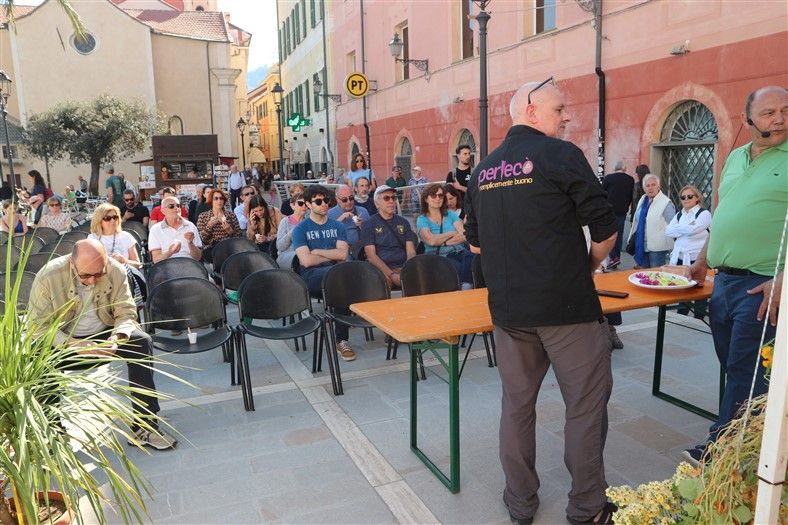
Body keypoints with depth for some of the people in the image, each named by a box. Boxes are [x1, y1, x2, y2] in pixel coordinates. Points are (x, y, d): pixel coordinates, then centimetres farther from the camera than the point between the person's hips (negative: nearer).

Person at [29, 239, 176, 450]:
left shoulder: (116, 271, -15)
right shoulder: (48, 276, -20)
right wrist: (74, 345, -34)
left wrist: (117, 336, -31)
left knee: (141, 342, -25)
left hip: (104, 333, 2)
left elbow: (126, 313, -8)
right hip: (64, 338, -1)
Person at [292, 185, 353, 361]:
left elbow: (343, 255, 1)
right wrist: (332, 255, 1)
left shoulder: (337, 226, 17)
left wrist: (317, 251, -2)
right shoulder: (301, 229, 7)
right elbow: (306, 261, -7)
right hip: (311, 275, -3)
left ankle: (341, 339, -25)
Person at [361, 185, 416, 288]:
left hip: (402, 267, 4)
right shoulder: (368, 225, 6)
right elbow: (371, 256, -4)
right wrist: (392, 275, -16)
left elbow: (411, 251, 11)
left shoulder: (403, 222, 19)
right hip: (381, 269, -4)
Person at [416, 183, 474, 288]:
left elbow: (464, 235, 3)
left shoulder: (451, 214, 17)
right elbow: (431, 240, -10)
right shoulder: (422, 220, 8)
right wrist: (453, 233, 1)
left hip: (459, 252, 4)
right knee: (458, 268, -35)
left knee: (474, 261, -31)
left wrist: (442, 242, -5)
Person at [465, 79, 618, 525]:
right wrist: (588, 267, 11)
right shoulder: (560, 155, -8)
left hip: (508, 307, 6)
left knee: (517, 403, 15)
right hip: (567, 305, -5)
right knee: (586, 404, 10)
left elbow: (476, 242, 18)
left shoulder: (484, 169, 11)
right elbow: (606, 229, -7)